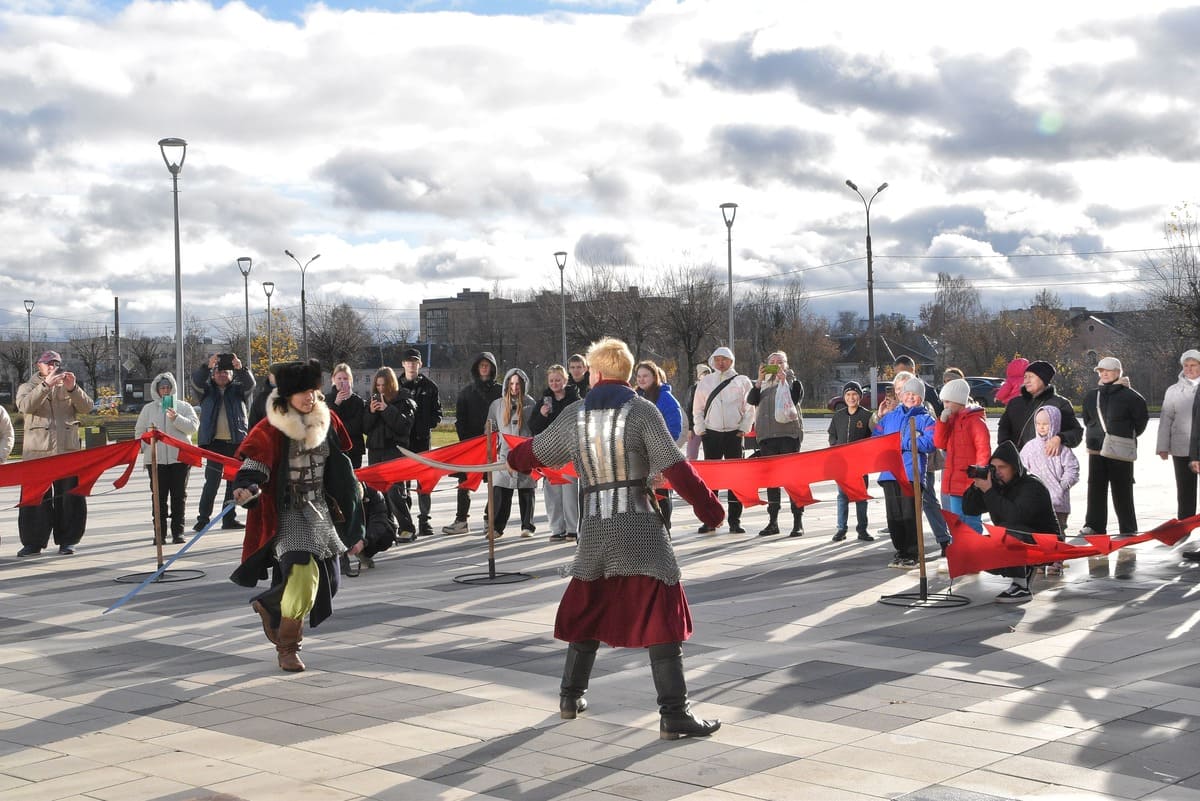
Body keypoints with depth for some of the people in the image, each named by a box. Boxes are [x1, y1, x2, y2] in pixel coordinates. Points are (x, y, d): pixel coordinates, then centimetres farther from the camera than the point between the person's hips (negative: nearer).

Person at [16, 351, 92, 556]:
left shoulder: (68, 387, 16)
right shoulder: (28, 387, 10)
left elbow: (86, 407, 1)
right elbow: (25, 406, -12)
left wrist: (73, 388, -15)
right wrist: (46, 385, -22)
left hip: (68, 450, 1)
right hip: (37, 452, -1)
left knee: (69, 497, 1)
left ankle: (67, 540, 9)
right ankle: (33, 542, 4)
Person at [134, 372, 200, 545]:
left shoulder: (183, 406, 8)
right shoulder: (149, 408, 11)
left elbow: (194, 426, -4)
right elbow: (140, 431, 14)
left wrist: (176, 419, -16)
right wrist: (145, 449, 3)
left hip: (180, 457, 0)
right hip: (156, 458, 0)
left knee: (179, 495, 2)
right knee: (159, 496, -1)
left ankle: (178, 531, 6)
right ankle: (159, 532, 3)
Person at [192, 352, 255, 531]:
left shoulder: (238, 389, 11)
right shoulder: (207, 390, 10)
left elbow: (250, 383, -8)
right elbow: (196, 380, -8)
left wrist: (241, 368, -29)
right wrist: (207, 366, -28)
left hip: (236, 442, 2)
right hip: (214, 442, -2)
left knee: (234, 481, 7)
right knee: (212, 481, -8)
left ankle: (229, 518, 16)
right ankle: (203, 518, -3)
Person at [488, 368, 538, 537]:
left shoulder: (531, 404, 4)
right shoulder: (497, 404, 10)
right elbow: (491, 429, 17)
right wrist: (493, 447, 6)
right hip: (504, 454, 1)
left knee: (526, 492, 4)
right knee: (501, 491, -7)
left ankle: (527, 526, 13)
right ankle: (496, 527, -5)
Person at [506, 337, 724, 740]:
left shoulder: (573, 419, 8)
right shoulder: (642, 411, -5)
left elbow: (535, 451, 26)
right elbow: (675, 468, -11)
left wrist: (512, 458, 48)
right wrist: (710, 509, -3)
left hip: (593, 529, 5)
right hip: (640, 528, -4)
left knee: (586, 611, 22)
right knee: (661, 617, -2)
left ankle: (571, 696, 32)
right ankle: (674, 714, -6)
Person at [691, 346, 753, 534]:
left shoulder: (742, 381, 5)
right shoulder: (705, 381, 11)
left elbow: (750, 407, 5)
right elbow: (697, 408, 13)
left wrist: (744, 428, -3)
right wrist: (700, 429, 3)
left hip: (734, 434, -2)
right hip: (711, 434, 2)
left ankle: (734, 520, 4)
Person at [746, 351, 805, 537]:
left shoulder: (794, 383, 7)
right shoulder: (763, 385, 17)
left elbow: (793, 401, -11)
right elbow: (751, 400, 0)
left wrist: (783, 381, -11)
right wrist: (760, 380, -8)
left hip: (789, 434, -4)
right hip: (767, 436, 4)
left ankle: (798, 522, -4)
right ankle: (773, 521, 12)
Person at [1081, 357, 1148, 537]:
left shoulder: (1129, 396, -5)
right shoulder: (1091, 397, 11)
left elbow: (1142, 417, 0)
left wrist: (1130, 436, 6)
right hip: (1096, 450, 5)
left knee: (1122, 490, 0)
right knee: (1095, 488, 4)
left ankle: (1128, 528, 7)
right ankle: (1094, 525, 9)